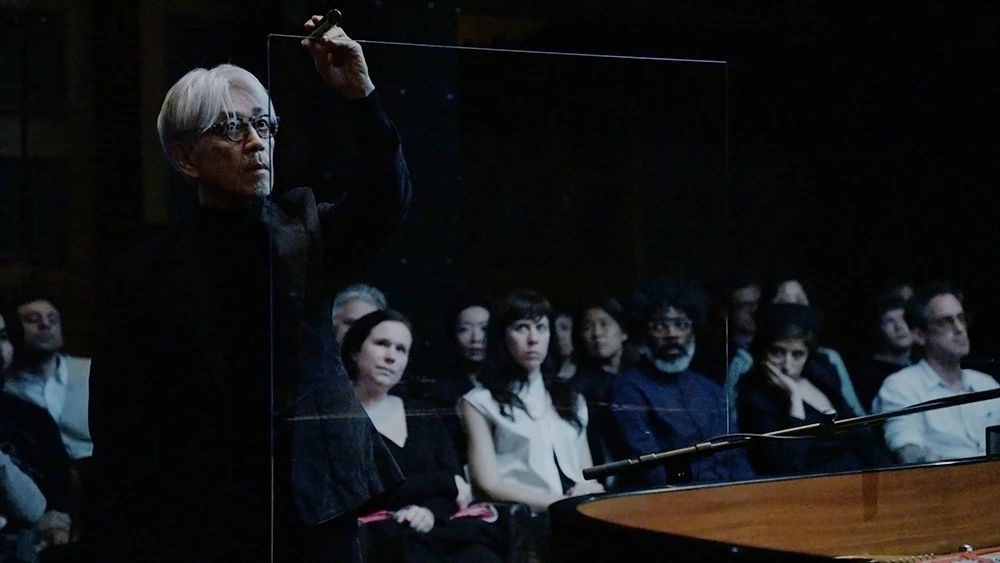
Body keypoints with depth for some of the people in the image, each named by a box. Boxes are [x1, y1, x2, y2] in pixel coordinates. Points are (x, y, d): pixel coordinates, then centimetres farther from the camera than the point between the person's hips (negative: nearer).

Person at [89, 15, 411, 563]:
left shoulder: (305, 230, 9)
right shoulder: (145, 275, 1)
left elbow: (384, 202, -11)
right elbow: (119, 429, 0)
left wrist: (359, 98, -24)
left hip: (320, 512, 2)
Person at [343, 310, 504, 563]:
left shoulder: (422, 414, 20)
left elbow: (458, 482, 10)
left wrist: (431, 511, -13)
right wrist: (446, 482, -1)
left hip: (437, 529, 4)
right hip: (378, 538, -4)